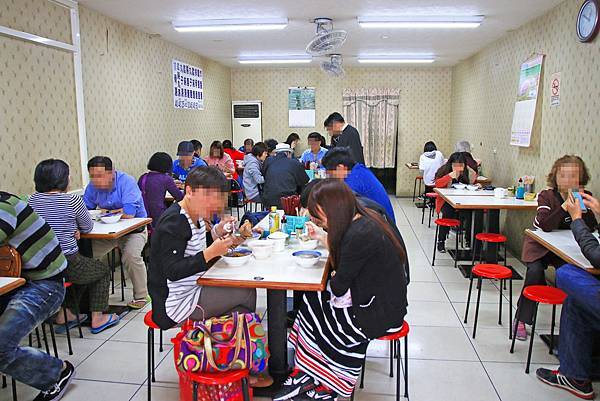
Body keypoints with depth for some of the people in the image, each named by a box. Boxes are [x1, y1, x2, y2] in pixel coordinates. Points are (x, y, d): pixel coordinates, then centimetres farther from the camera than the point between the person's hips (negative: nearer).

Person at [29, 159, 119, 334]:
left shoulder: (32, 200, 3)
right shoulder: (72, 200, -14)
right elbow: (88, 227, 1)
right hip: (67, 263, -6)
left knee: (83, 270, 34)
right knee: (103, 271, 23)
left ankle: (65, 314, 32)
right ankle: (97, 318, 24)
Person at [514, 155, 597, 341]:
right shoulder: (547, 196, -14)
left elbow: (592, 228, -13)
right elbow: (544, 225, -29)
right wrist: (565, 206, -39)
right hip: (540, 246, -3)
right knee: (535, 271, -26)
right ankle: (521, 320, -8)